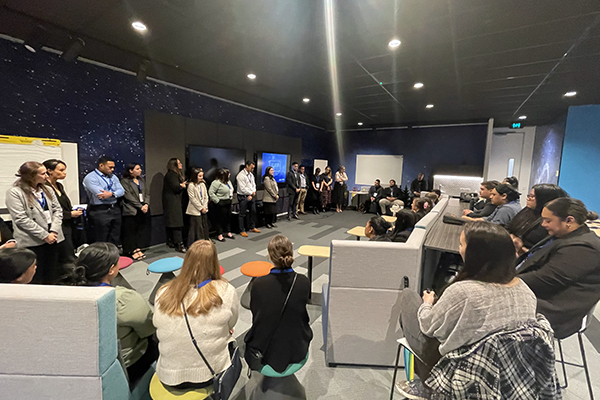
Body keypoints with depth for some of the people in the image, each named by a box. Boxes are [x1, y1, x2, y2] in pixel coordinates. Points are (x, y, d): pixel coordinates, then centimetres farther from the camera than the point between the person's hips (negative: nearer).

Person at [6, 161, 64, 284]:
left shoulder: (47, 189, 8)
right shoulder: (14, 193, -8)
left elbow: (57, 209, 7)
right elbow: (21, 219, -13)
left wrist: (54, 231, -7)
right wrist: (44, 235, -15)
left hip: (52, 238, 5)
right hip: (32, 241, -5)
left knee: (52, 275, 13)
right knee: (36, 278, 4)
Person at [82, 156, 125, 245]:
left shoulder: (113, 177, 15)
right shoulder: (90, 177, -6)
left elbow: (122, 191, 2)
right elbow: (100, 195, -17)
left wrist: (111, 194, -18)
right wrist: (115, 193, -5)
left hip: (115, 210, 6)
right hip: (99, 212, -6)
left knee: (115, 241, 12)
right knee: (101, 244, 0)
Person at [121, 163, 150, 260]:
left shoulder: (141, 180, 16)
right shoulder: (125, 181, -4)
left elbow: (147, 193, 11)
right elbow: (128, 196, -12)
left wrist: (146, 204, -5)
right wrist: (140, 207, -14)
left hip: (143, 209, 6)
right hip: (131, 210, -6)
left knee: (142, 230, 6)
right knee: (130, 231, 0)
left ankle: (137, 248, 17)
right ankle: (131, 251, 10)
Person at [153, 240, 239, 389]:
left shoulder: (163, 294, -13)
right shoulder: (226, 292, -20)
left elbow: (159, 327, 3)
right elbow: (231, 324, -4)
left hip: (169, 377, 3)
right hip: (211, 373, -2)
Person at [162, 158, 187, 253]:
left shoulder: (176, 174, 20)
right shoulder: (171, 175, -12)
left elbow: (180, 185, 15)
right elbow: (176, 187, -20)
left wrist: (182, 184, -5)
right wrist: (182, 185, -2)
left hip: (174, 201, 10)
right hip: (172, 202, -10)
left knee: (171, 223, 12)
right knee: (177, 223, -13)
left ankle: (170, 242, 18)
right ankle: (179, 244, -13)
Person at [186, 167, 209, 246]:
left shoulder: (202, 184, 8)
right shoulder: (191, 185, -10)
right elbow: (192, 199, -13)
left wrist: (205, 207, -2)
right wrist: (201, 208, -12)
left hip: (204, 209, 6)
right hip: (195, 210, -6)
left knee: (205, 225, 12)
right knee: (197, 227, -2)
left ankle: (206, 240, 25)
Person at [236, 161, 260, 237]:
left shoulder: (251, 175, 11)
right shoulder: (241, 175, -15)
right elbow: (243, 189, -19)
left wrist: (253, 192, -5)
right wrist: (251, 193, -9)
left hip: (251, 196, 8)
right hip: (243, 197, -8)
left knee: (253, 211, 14)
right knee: (242, 214, 1)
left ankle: (252, 227, 29)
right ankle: (242, 230, 11)